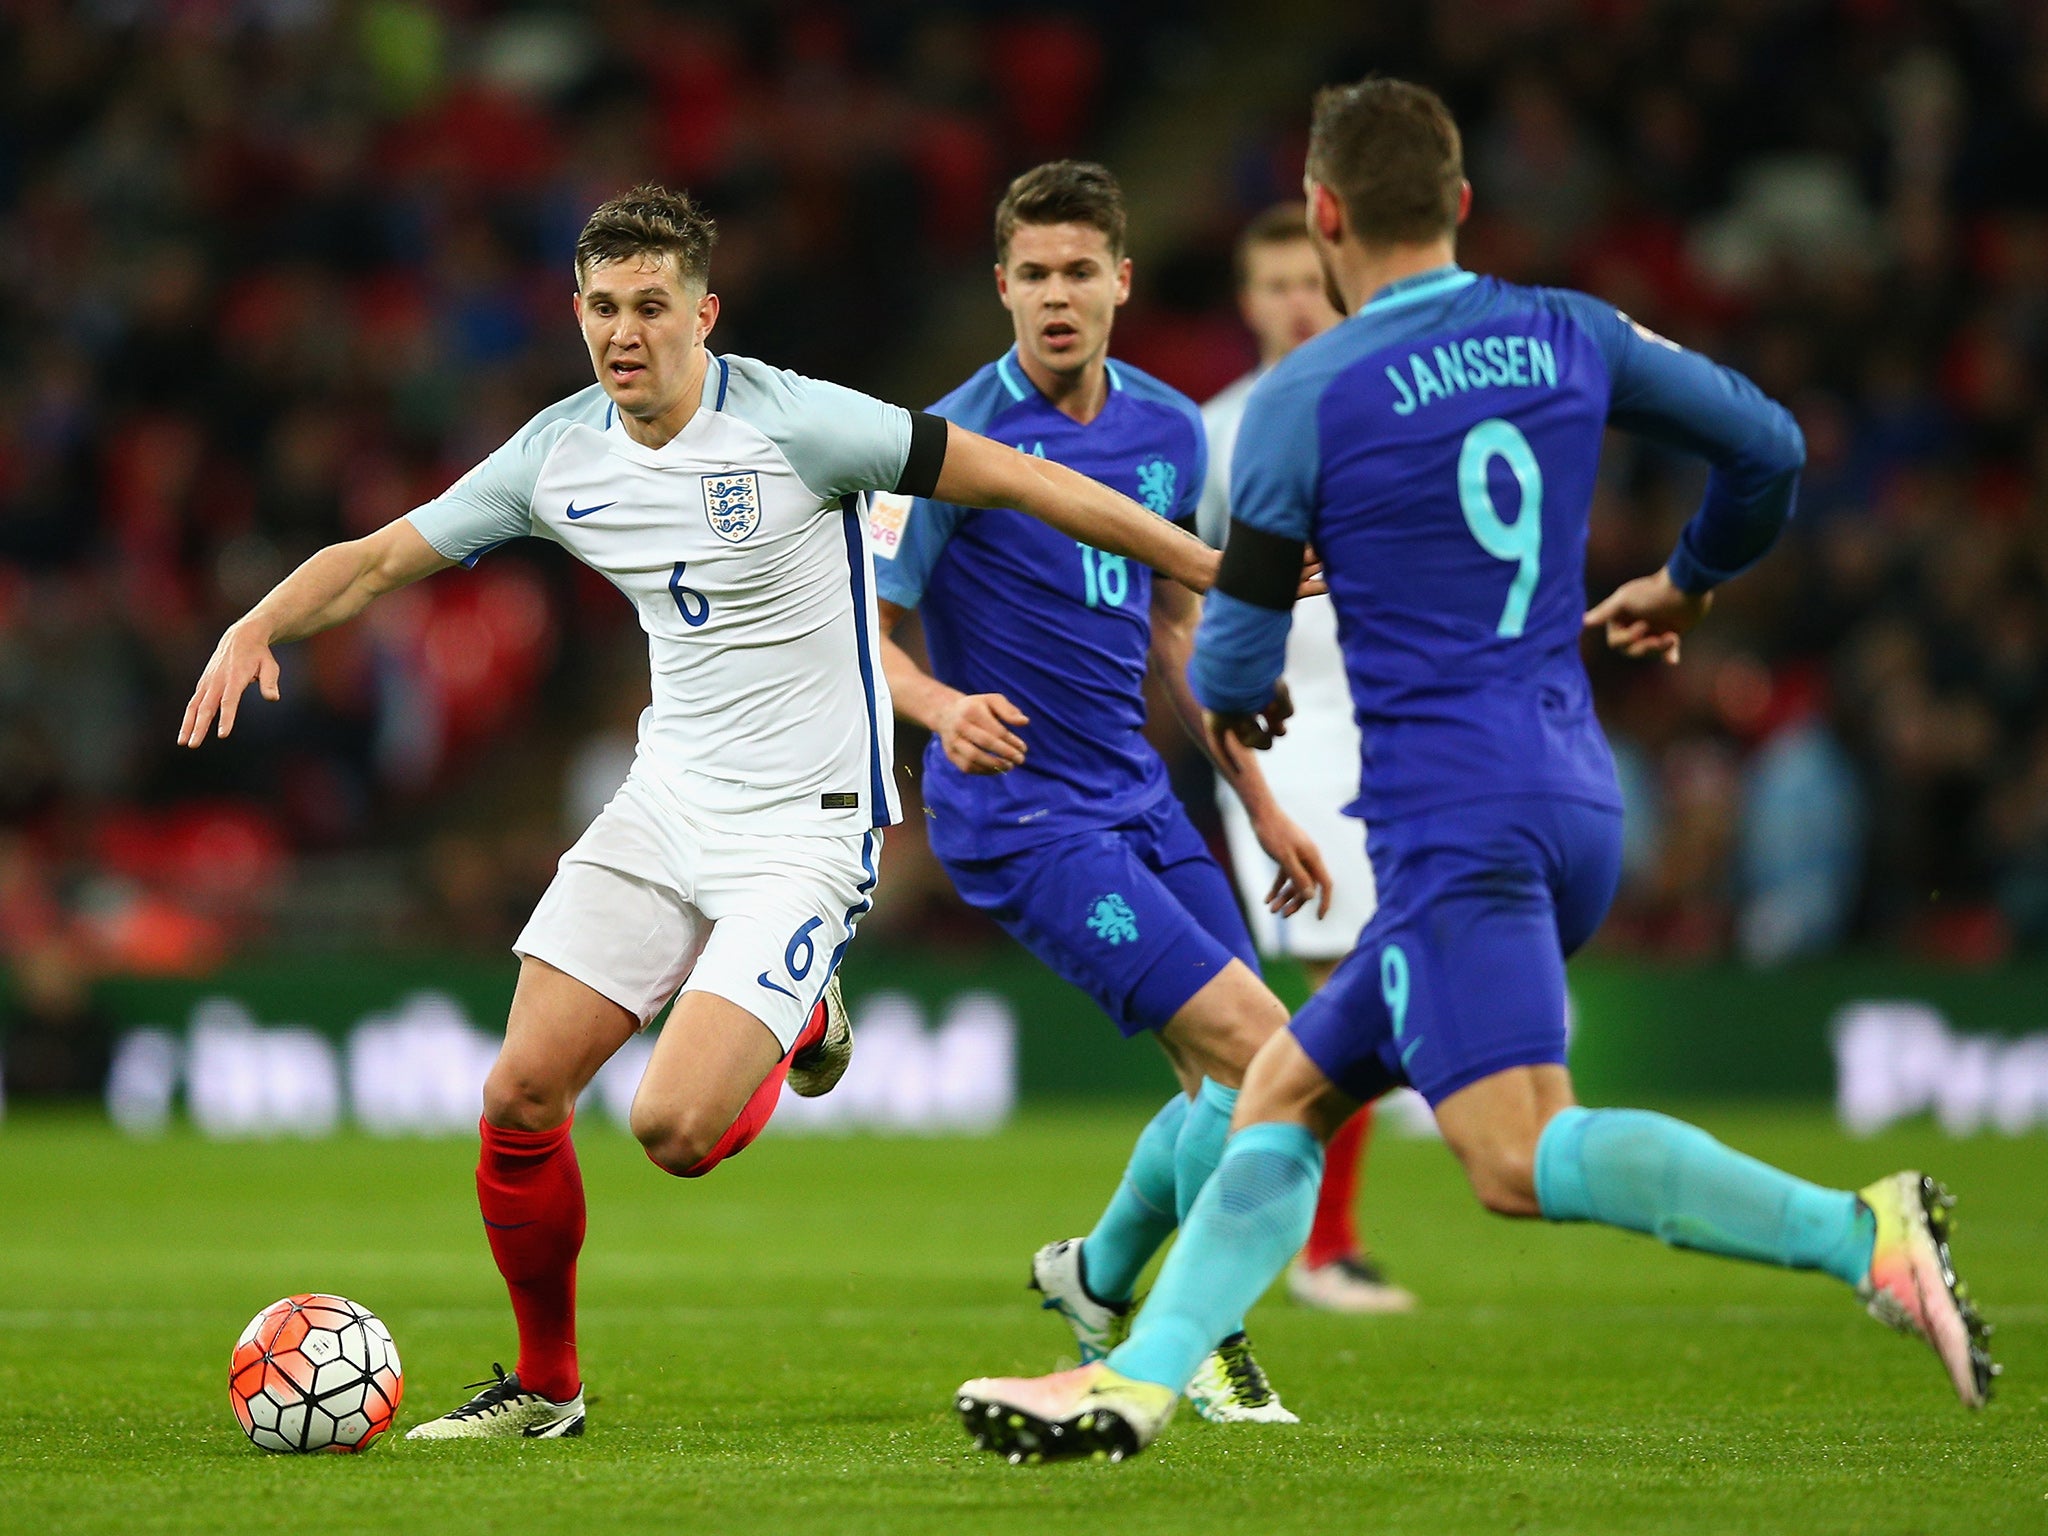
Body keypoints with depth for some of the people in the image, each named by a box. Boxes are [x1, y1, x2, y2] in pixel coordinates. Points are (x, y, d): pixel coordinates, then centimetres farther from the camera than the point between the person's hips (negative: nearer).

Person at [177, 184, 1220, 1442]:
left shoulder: (794, 424, -17)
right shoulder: (558, 455, -1)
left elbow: (1009, 478, -12)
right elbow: (382, 559, 7)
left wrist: (1211, 567, -9)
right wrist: (257, 628, -13)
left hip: (805, 829, -5)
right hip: (666, 805, 6)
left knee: (673, 1131, -18)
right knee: (521, 1096, -3)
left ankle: (796, 1029, 18)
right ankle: (546, 1387, 18)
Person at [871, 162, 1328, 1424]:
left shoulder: (1169, 430, 6)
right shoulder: (958, 439, -14)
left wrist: (1261, 801, 20)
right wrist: (943, 706, -35)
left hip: (1139, 799, 7)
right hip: (1021, 813, -7)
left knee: (1232, 1082, 8)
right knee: (1253, 1050, -15)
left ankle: (1099, 1278, 35)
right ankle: (1211, 1342, 4)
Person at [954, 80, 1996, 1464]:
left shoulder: (1307, 398, -6)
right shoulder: (1569, 336, 8)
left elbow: (1236, 667, -3)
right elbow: (1768, 446, 17)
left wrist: (1233, 700, 23)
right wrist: (1691, 583, 36)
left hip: (1454, 818, -8)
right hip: (1578, 801, 8)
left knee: (1520, 1159, -19)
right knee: (1284, 1098, 14)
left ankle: (1858, 1233, -33)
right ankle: (1137, 1383, 6)